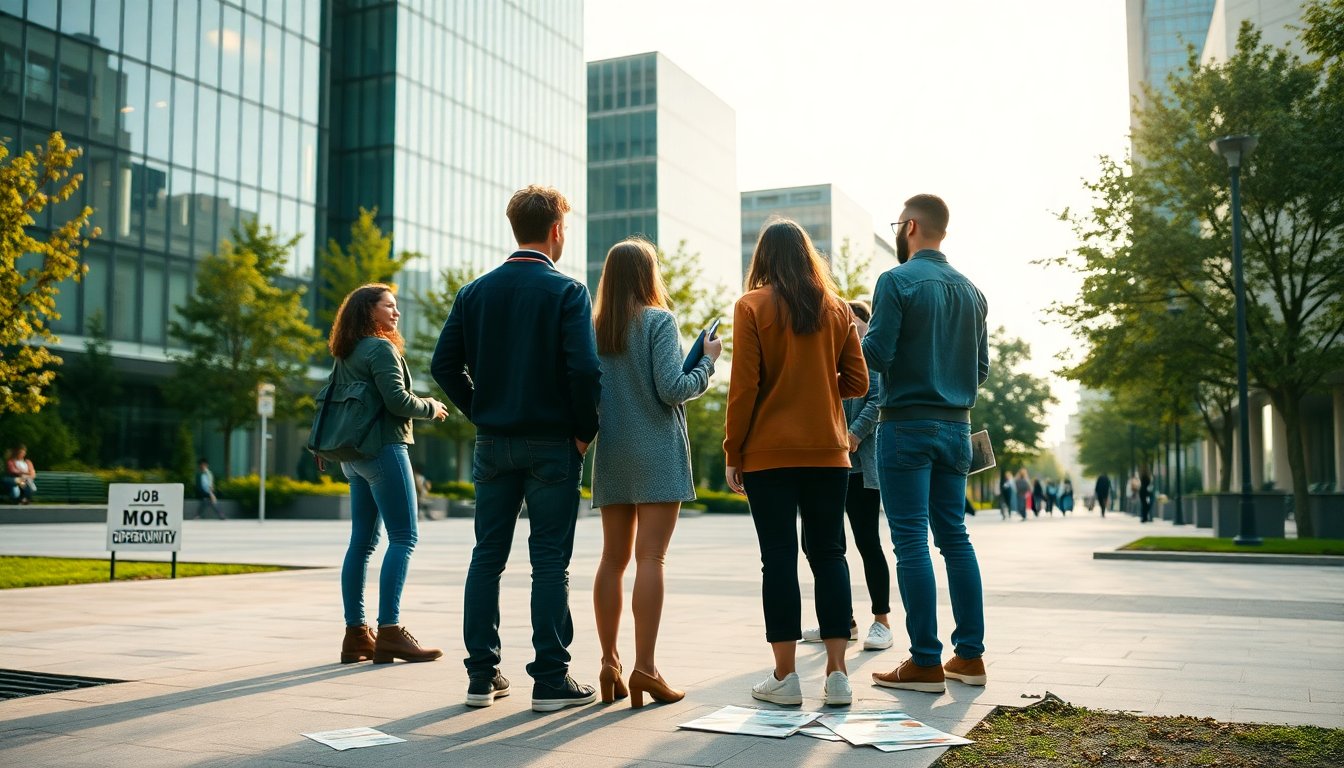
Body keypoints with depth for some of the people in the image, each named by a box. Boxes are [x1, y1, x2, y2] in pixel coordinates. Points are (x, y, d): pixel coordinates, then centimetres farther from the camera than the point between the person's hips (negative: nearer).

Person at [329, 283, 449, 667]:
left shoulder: (345, 355, 17)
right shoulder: (381, 348, -9)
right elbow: (396, 399, -17)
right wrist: (431, 407, -1)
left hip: (354, 455, 9)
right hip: (383, 448, -9)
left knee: (362, 541, 8)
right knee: (404, 537, -9)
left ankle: (355, 634, 8)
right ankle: (389, 631, -14)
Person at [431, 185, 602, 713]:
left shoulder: (476, 291, 6)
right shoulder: (567, 291, -8)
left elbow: (444, 363, 3)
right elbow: (583, 368, -18)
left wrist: (482, 413, 11)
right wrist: (585, 430, -5)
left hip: (493, 442, 4)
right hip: (551, 444, -4)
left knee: (488, 556, 10)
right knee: (549, 561, 1)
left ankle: (482, 675, 14)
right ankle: (550, 680, 4)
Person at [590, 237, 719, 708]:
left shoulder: (595, 328, 7)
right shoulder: (658, 320, -7)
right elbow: (672, 389, -13)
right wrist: (707, 361, 1)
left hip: (612, 454, 5)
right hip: (656, 452, -5)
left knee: (613, 557, 8)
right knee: (650, 557, -6)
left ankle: (609, 663, 10)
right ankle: (644, 668, -8)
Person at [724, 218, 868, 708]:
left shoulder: (752, 306, -3)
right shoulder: (837, 309, 7)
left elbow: (743, 387, -8)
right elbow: (858, 383, 6)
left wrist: (732, 452, -2)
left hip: (769, 452, -3)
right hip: (827, 451, 3)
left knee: (778, 558, 0)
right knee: (829, 554, 8)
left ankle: (784, 676, 3)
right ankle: (837, 673, 7)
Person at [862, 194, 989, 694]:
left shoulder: (897, 281, -9)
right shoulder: (971, 290, 11)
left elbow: (876, 355, -14)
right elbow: (982, 367, 13)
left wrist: (851, 346, 5)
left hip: (907, 425, -7)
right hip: (956, 426, 7)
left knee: (911, 541, -4)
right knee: (954, 535, 12)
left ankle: (925, 662, -1)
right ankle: (970, 655, 15)